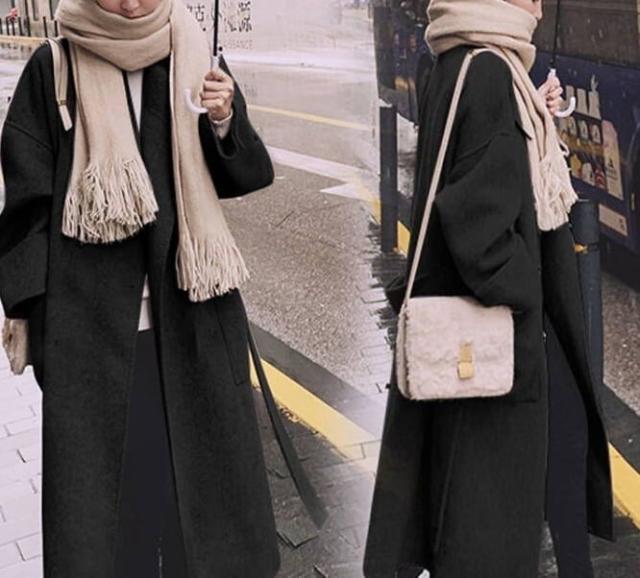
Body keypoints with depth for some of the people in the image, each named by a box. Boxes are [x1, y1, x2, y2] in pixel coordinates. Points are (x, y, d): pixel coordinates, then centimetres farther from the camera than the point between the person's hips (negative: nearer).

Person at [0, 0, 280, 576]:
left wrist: (225, 121, -16)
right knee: (98, 472, 5)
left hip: (189, 312, 2)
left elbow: (246, 175, 4)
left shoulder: (196, 64, 4)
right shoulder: (53, 69, -3)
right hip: (91, 321, -2)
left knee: (200, 461, 9)